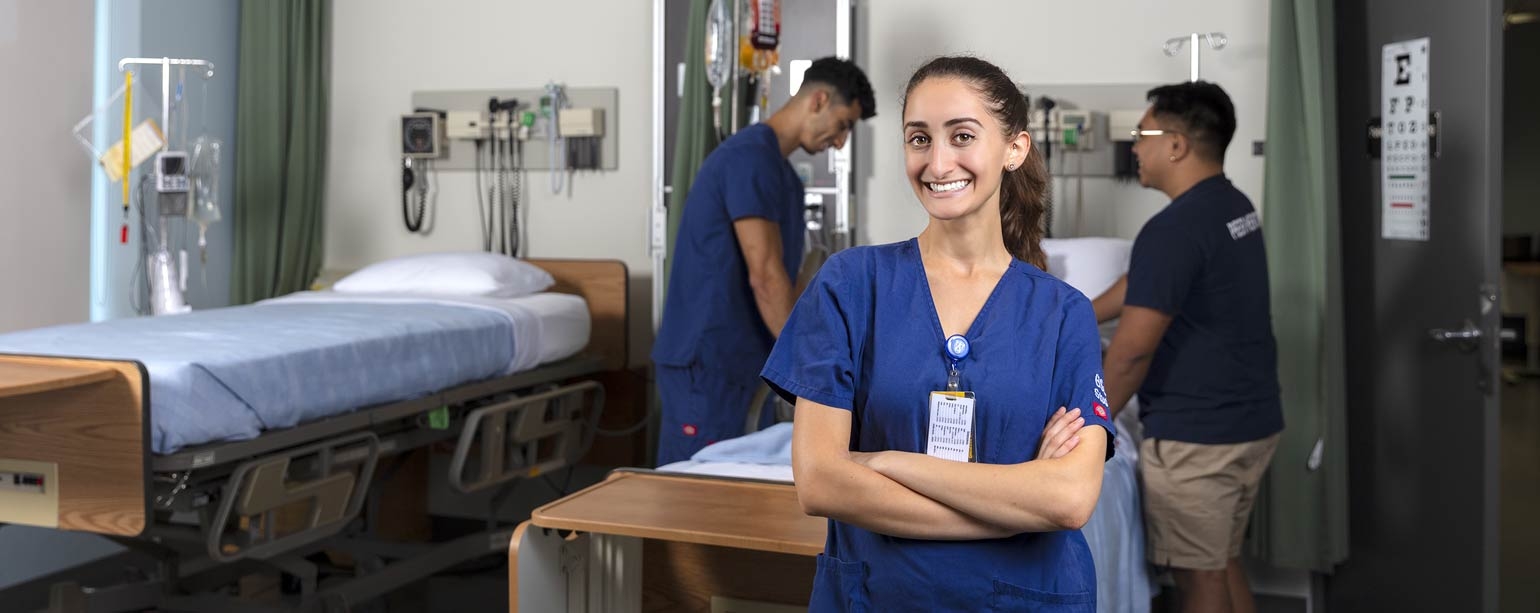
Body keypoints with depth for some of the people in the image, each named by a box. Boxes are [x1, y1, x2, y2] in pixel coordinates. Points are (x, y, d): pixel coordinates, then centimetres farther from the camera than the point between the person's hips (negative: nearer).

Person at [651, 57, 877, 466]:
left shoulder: (782, 173, 16)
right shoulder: (752, 157, -14)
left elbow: (781, 279, 18)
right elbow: (766, 279, -19)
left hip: (742, 363, 10)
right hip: (706, 362, -10)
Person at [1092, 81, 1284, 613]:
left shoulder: (1176, 229, -21)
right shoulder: (1235, 208, 10)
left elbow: (1132, 351, -21)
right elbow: (1143, 286, 20)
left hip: (1194, 436, -9)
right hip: (1252, 423, 9)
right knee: (1223, 565, 19)